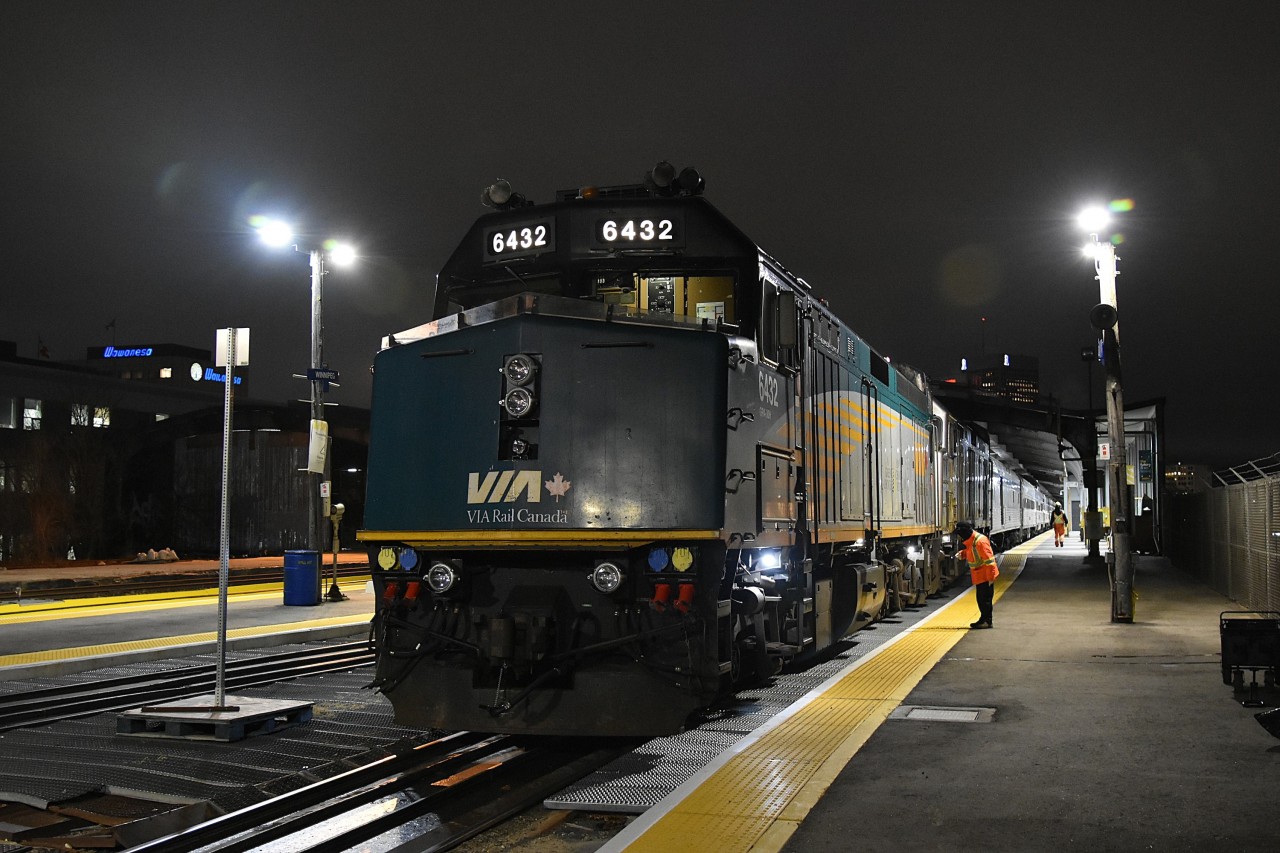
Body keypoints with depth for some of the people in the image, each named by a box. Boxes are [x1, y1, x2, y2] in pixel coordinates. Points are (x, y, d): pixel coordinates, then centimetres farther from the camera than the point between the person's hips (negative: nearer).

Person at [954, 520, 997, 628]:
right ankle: (984, 620, 24)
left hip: (985, 576, -9)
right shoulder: (970, 541, 4)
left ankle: (986, 621, 6)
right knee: (981, 598, 15)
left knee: (985, 598, -2)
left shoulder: (980, 542, -25)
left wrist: (990, 577, -23)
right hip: (979, 576, 9)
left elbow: (989, 560, -25)